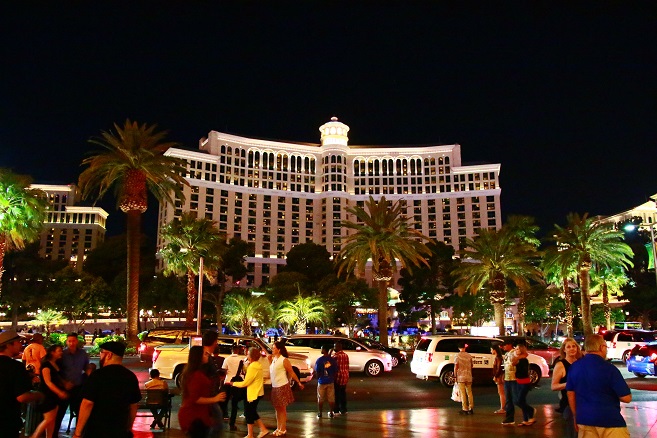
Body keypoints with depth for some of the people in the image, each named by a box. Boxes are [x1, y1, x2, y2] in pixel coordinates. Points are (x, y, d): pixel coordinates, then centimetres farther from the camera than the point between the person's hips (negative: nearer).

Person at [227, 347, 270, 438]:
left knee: (249, 413, 4)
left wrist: (233, 383, -6)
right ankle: (263, 429, 21)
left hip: (254, 393, -9)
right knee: (252, 412, 20)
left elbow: (245, 383, -19)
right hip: (258, 392, 9)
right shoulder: (258, 365, 8)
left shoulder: (253, 367, -22)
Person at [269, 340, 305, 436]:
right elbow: (272, 371, 11)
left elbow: (292, 373, -11)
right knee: (277, 409, 15)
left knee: (282, 409, 2)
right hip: (274, 387, 8)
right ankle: (278, 428, 26)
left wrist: (299, 382, -9)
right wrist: (270, 360, 6)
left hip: (282, 387, -8)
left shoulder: (284, 360, -15)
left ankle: (283, 429, 12)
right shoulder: (273, 359, 7)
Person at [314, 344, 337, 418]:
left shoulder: (319, 360, -13)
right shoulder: (332, 360, -5)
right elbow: (336, 371, -1)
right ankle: (331, 413, 17)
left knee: (320, 399, 11)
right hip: (330, 382, 2)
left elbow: (317, 372, -10)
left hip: (322, 382, -2)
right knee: (331, 398, 12)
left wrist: (318, 378, 8)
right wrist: (333, 379, 13)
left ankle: (320, 413, 16)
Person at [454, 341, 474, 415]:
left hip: (461, 377, -4)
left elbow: (456, 367, -11)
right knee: (469, 393, 13)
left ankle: (465, 409, 1)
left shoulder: (457, 356, -10)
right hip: (468, 377, 4)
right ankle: (470, 409, 16)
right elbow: (471, 366, 10)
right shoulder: (469, 355, 3)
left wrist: (455, 376, -1)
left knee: (463, 393, 0)